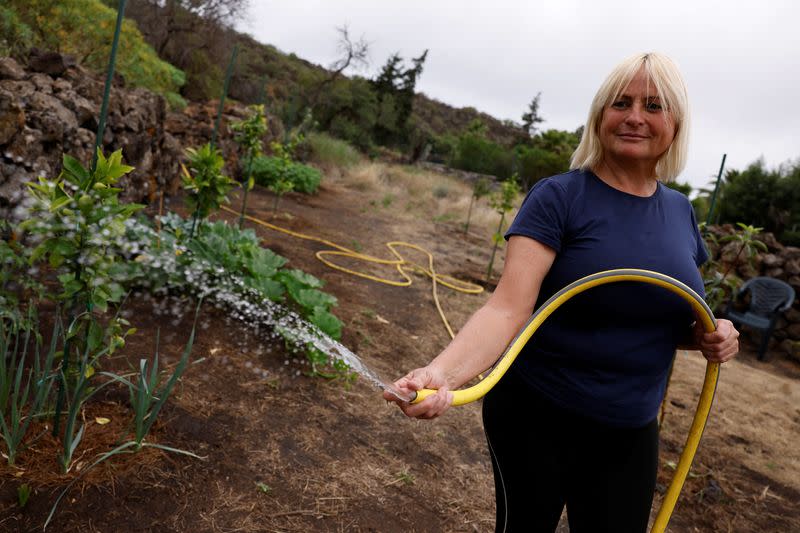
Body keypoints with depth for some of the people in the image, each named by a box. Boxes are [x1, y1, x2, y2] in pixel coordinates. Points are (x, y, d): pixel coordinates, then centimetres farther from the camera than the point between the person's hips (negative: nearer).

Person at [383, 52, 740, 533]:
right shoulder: (559, 197, -15)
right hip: (534, 419, -4)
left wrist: (710, 336, -5)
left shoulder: (681, 212, 3)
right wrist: (441, 372, -44)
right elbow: (508, 309, -27)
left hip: (629, 434, 5)